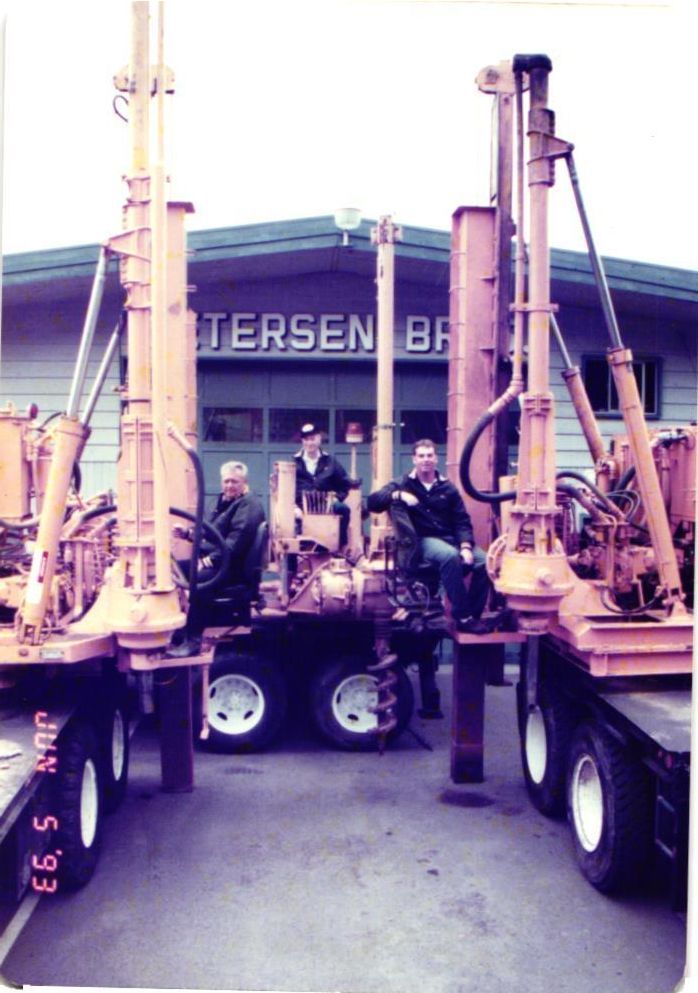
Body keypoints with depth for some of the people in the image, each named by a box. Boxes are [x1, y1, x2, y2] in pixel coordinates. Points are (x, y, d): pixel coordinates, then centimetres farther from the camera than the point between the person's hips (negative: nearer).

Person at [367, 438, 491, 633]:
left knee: (484, 561, -24)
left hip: (451, 538, 4)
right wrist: (398, 495, -22)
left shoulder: (447, 488, 14)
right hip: (423, 540, -3)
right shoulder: (403, 484, 7)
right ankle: (462, 616, -28)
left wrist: (466, 546, -8)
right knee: (450, 556, -37)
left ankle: (473, 615, -9)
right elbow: (373, 502, -6)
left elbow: (462, 521, 10)